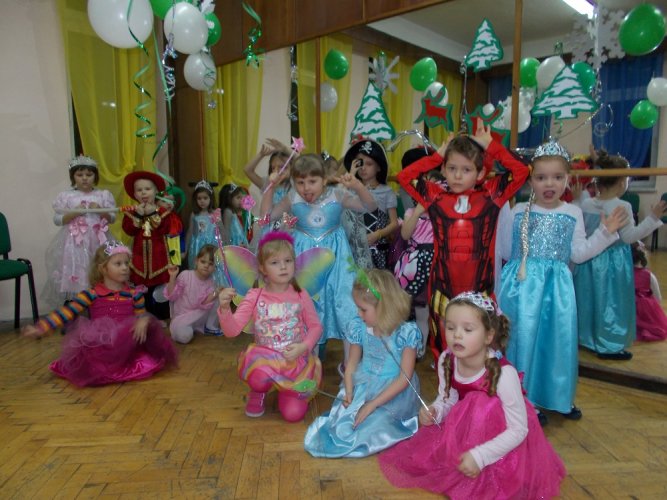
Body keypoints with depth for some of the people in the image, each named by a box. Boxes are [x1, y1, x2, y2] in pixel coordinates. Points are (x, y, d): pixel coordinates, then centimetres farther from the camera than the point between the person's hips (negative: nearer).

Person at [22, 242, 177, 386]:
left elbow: (142, 315, 6)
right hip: (99, 347, -1)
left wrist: (143, 321, -19)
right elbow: (66, 312, -5)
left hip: (127, 346, 2)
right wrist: (40, 328, -14)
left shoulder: (134, 293, 3)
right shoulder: (92, 294, -3)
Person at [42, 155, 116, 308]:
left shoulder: (104, 195, 6)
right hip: (74, 242, -1)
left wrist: (100, 211, -11)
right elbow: (57, 220, 3)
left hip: (97, 241, 1)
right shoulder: (66, 196, 3)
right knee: (74, 275, 0)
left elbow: (112, 218, 6)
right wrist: (73, 213, -12)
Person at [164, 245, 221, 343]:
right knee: (184, 336, -34)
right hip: (182, 316, -3)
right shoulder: (185, 275, -12)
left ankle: (210, 327, 2)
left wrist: (215, 294, -31)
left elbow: (204, 305, -14)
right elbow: (171, 296, -12)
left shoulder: (212, 282, -5)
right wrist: (172, 277, -24)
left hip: (200, 315, 3)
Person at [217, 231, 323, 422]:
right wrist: (225, 308, -32)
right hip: (263, 358, -1)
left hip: (296, 361, 1)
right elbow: (231, 330, -13)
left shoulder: (300, 295, -5)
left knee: (293, 414, -12)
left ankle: (286, 390, 25)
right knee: (260, 376, -36)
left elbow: (315, 326, 3)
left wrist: (304, 347, -16)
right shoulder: (255, 296, -7)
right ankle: (257, 394, 5)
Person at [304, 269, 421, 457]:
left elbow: (405, 377, -14)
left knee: (369, 429, -21)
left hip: (392, 396, -4)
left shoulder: (407, 332, -15)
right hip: (361, 391, 4)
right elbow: (351, 364, 7)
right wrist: (349, 393, -12)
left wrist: (372, 405, -18)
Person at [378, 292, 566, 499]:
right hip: (466, 427, 5)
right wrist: (434, 411, -25)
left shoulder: (504, 373, -33)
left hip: (499, 438, -4)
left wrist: (480, 456, -34)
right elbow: (446, 398, -2)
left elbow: (519, 430, -27)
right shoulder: (446, 361, -18)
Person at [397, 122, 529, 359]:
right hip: (443, 288, 1)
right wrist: (437, 155, 6)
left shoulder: (490, 195, 3)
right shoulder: (435, 196, 4)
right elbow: (404, 176, 3)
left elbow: (521, 171, -3)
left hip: (479, 289, 0)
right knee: (443, 347, 10)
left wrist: (490, 145, 3)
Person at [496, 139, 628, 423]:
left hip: (557, 285, 3)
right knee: (523, 337, -2)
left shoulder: (573, 214, 7)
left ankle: (557, 397, 30)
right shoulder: (518, 211, 1)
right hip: (523, 284, -2)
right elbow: (503, 250, 8)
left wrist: (605, 233, 3)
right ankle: (522, 399, 15)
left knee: (558, 337, 8)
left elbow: (578, 253, 7)